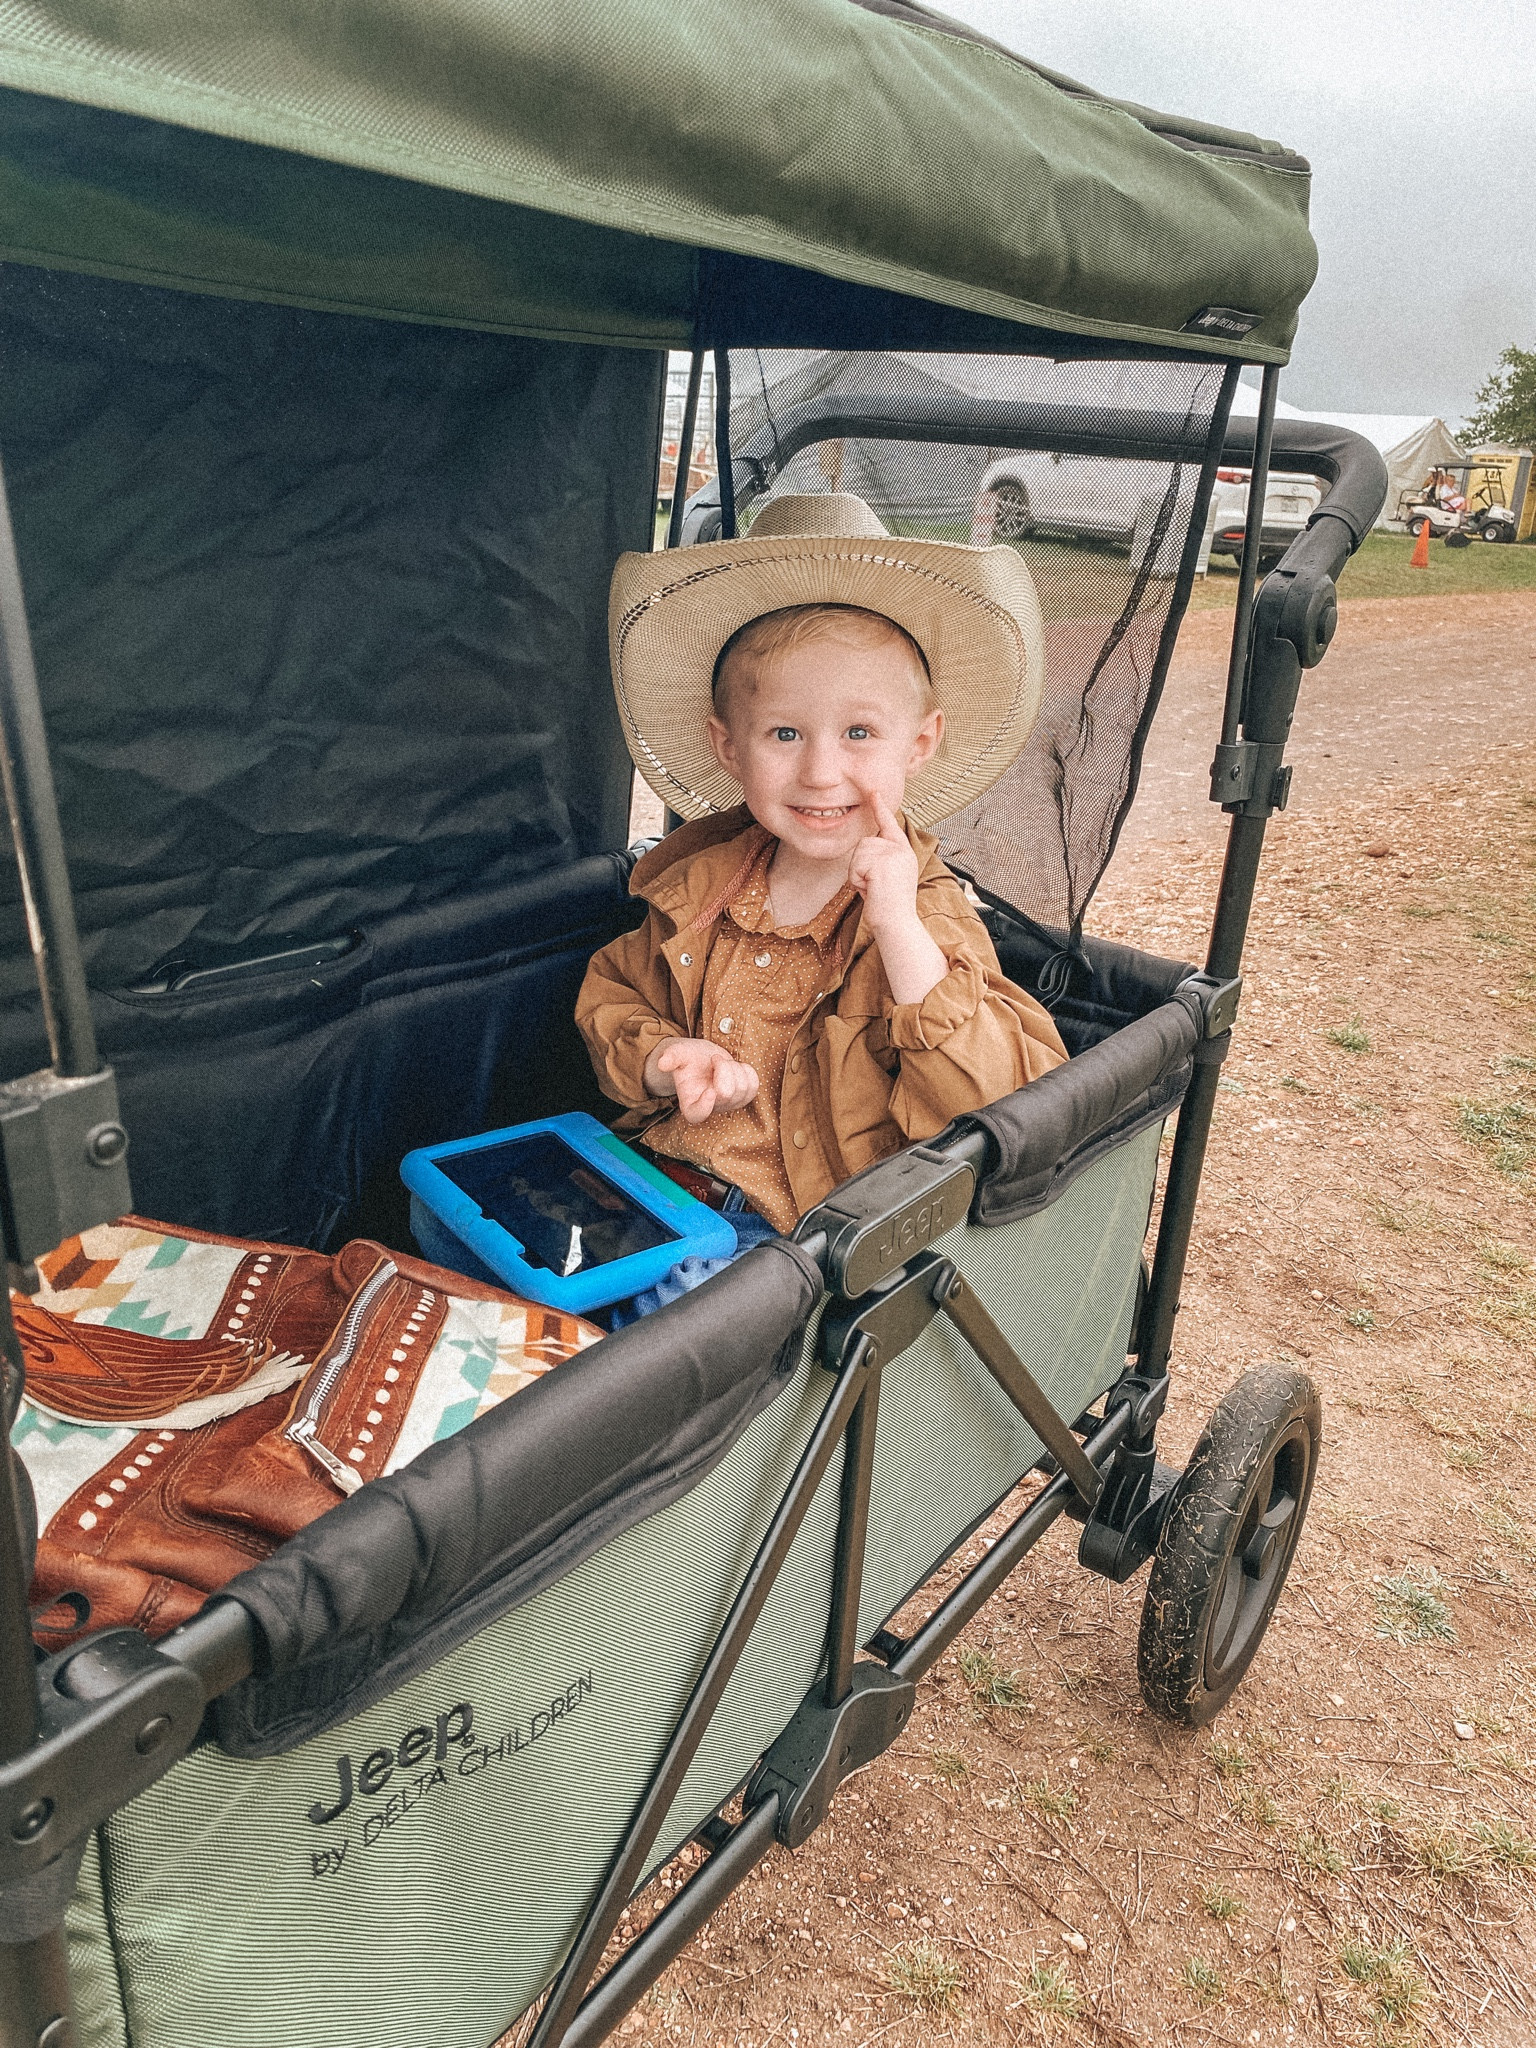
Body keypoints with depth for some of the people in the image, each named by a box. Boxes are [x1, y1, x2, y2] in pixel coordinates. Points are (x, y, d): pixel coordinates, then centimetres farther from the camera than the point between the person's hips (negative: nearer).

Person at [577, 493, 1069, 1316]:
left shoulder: (926, 918, -10)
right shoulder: (699, 885, 4)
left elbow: (999, 1098, -22)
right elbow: (611, 998, 15)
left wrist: (899, 925, -29)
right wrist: (663, 1059, -8)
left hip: (795, 1234, -4)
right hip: (665, 1170, 5)